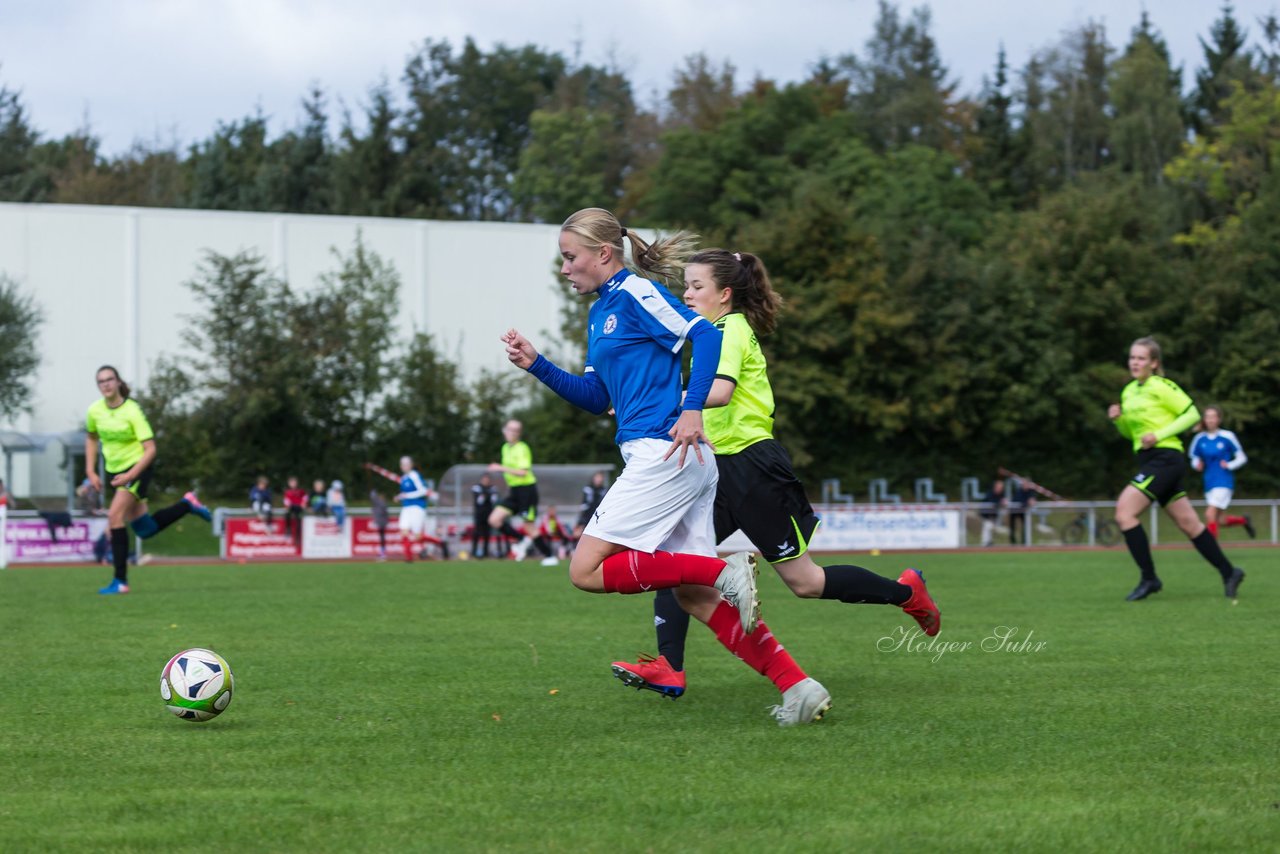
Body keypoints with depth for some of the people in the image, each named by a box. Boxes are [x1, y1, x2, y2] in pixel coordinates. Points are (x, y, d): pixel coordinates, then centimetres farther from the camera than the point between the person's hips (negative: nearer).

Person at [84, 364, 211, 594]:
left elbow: (150, 449, -19)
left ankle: (120, 581, -18)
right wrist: (90, 471, 7)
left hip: (137, 468, -6)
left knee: (114, 515, -23)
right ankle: (187, 504, 30)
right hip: (114, 471, 6)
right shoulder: (95, 411, -4)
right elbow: (91, 438, 17)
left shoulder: (132, 411, -19)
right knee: (145, 530, 7)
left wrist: (130, 475, -27)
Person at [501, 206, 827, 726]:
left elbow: (706, 336, -16)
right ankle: (798, 687, -1)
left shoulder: (636, 293, -6)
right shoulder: (601, 313, 22)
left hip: (665, 452, -10)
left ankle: (727, 573, -16)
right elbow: (596, 398, 26)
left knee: (587, 571, -10)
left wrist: (692, 410, -25)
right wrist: (536, 365, 17)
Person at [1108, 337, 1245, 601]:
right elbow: (1131, 432, 24)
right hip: (1149, 461, 9)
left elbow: (1192, 414, -10)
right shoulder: (1129, 391, 15)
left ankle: (1149, 578, -13)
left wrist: (1159, 434, -17)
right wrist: (1118, 419, 3)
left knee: (1125, 510, -17)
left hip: (1165, 458, -9)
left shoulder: (1161, 386, -8)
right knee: (1188, 523, 12)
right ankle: (1229, 572, 22)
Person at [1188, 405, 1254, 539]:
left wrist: (1229, 465, -16)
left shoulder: (1227, 437, -8)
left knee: (1210, 514, -20)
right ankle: (1244, 520, 41)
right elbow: (1194, 459, 14)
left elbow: (1242, 458, 0)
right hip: (1209, 483, 5)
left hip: (1224, 482, -5)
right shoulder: (1199, 439, 3)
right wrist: (1197, 465, -8)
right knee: (1222, 521, 11)